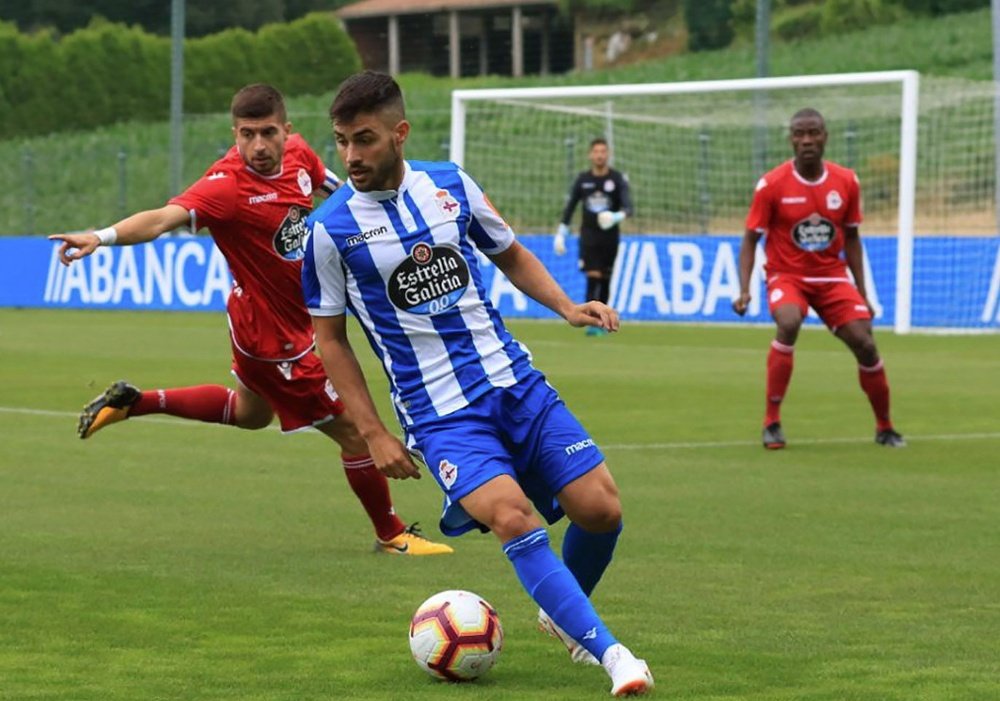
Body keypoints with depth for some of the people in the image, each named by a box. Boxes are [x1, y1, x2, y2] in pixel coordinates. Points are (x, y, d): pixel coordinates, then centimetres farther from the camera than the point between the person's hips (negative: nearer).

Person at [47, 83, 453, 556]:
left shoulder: (298, 153, -9)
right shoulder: (228, 185, -30)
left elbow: (331, 187, 15)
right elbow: (164, 217, -46)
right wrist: (102, 236, -61)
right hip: (275, 334, -8)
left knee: (250, 412, 34)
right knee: (354, 431, 2)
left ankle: (132, 402, 39)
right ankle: (391, 535, 24)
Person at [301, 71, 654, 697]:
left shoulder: (450, 185, 4)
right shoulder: (331, 229, -6)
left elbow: (512, 256, 19)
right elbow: (330, 337, 3)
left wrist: (567, 306, 2)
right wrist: (373, 433, -2)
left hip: (517, 383, 4)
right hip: (440, 413, -4)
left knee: (601, 508, -5)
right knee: (512, 517, -27)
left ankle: (564, 613, 26)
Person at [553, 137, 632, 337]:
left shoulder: (618, 179, -2)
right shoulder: (582, 179, 3)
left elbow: (628, 206, -13)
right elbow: (569, 207, 11)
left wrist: (617, 217, -36)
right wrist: (560, 235, 8)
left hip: (610, 236, 0)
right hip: (589, 236, 0)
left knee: (605, 281, 5)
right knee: (593, 276, -13)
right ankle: (591, 322, -17)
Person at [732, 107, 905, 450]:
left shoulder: (846, 182, -3)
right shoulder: (772, 185, -12)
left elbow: (851, 238, 10)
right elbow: (751, 239, -5)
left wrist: (862, 292, 8)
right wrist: (744, 290, -17)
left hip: (832, 277, 3)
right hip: (786, 275, -3)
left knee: (865, 343, -8)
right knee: (789, 323, -33)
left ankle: (884, 428, 16)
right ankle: (772, 421, -22)